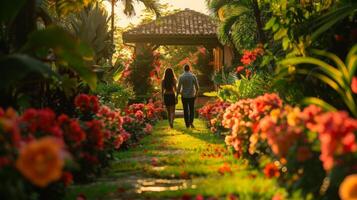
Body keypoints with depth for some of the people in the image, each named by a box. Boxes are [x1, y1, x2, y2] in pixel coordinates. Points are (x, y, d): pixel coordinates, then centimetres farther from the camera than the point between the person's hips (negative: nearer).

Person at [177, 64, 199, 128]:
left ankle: (187, 124, 11)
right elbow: (197, 86, -5)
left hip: (184, 96, 0)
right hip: (191, 95, 0)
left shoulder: (181, 77, -8)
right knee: (191, 110, 13)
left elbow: (179, 87, -9)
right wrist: (196, 93, 12)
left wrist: (177, 96, -1)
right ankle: (191, 122, -6)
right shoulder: (193, 76, -6)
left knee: (185, 110, 10)